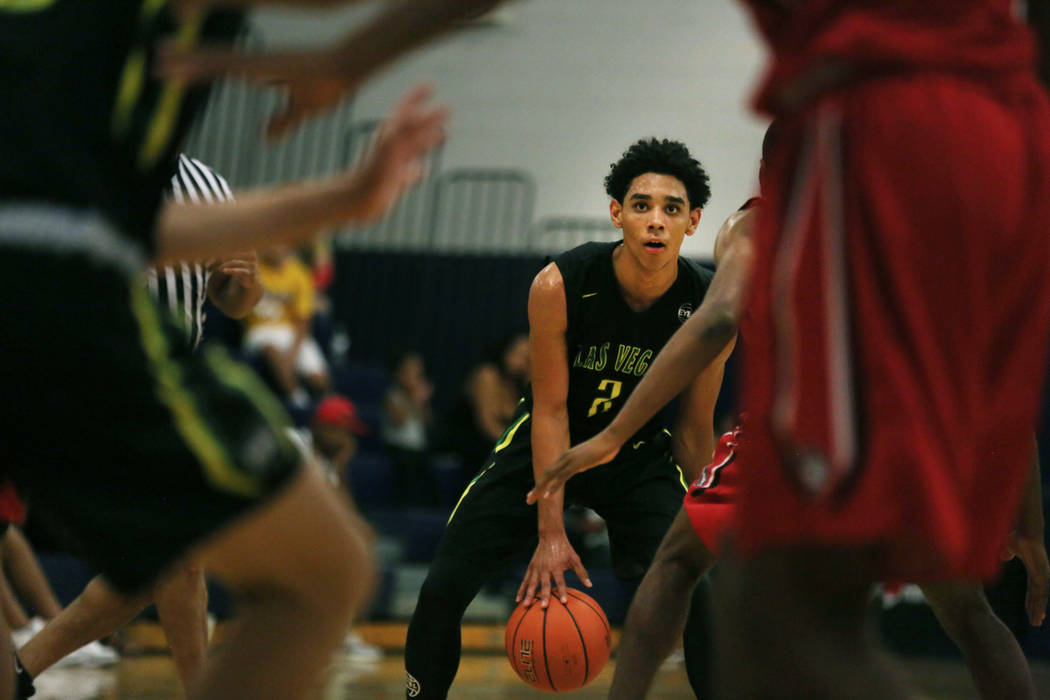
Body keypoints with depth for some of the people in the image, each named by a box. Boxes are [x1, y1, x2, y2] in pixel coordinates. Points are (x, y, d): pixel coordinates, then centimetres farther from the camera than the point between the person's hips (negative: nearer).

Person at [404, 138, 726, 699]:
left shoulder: (710, 309, -19)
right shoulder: (560, 285, -25)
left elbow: (694, 429, -5)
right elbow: (551, 410, -19)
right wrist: (551, 533, -22)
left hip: (638, 456, 1)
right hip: (545, 445, -1)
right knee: (442, 591, -8)